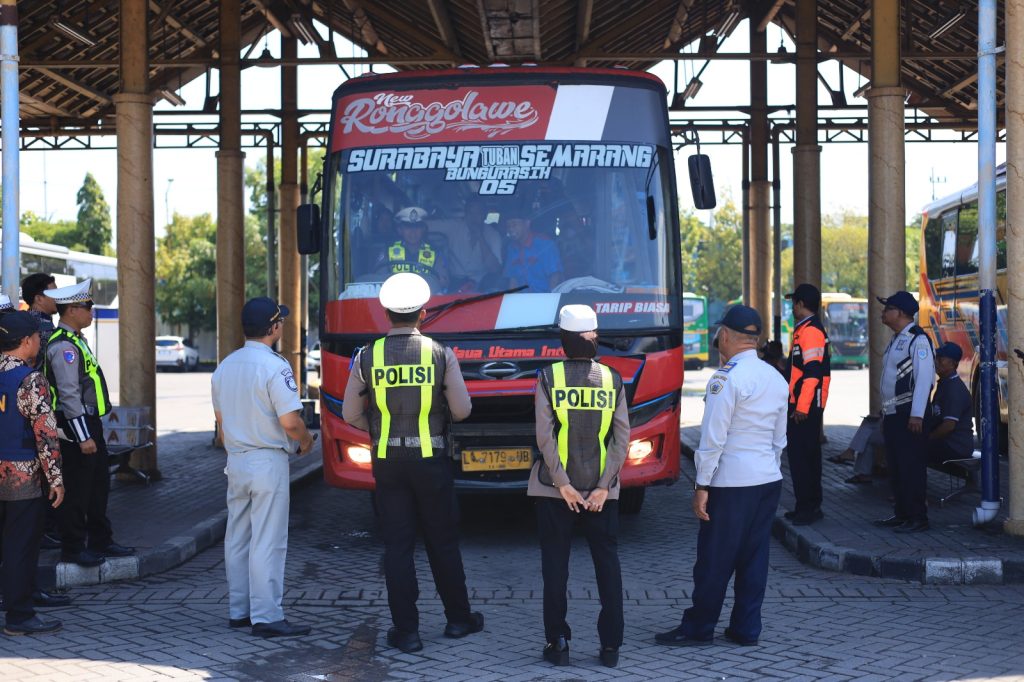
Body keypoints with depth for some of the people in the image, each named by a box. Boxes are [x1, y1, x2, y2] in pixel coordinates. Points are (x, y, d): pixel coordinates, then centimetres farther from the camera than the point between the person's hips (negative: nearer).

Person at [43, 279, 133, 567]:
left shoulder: (76, 340, 15)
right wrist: (83, 437, -24)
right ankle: (73, 548, 6)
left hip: (89, 423, 10)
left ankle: (100, 541, 28)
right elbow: (69, 395, -23)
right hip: (76, 425, -10)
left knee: (99, 485, 17)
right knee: (77, 490, -2)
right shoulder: (64, 346, -18)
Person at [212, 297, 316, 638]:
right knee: (268, 542, -4)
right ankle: (266, 616, -3)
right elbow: (290, 421, -19)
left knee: (237, 539, 13)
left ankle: (238, 610, 21)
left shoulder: (224, 367, 8)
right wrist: (305, 441, 0)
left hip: (236, 460, 8)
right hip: (268, 462, -8)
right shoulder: (274, 367, -16)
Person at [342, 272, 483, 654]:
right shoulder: (440, 354, -6)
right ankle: (458, 619, 23)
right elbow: (462, 410, -6)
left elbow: (351, 414, 1)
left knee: (397, 546, 4)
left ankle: (406, 630, 4)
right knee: (443, 541, 12)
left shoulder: (368, 357, -3)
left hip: (386, 462, 1)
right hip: (431, 461, -1)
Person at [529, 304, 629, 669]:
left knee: (555, 565, 7)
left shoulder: (549, 377, -5)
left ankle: (557, 643, 7)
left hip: (554, 488, -1)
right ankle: (611, 645, 7)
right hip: (601, 488, 1)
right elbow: (622, 437, -5)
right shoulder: (612, 379, 0)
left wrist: (563, 484, -9)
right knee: (607, 564, 8)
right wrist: (602, 487, -6)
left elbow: (545, 436, -12)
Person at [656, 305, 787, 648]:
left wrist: (701, 486, -12)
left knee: (714, 561, 2)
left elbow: (713, 438, -16)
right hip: (769, 479, 7)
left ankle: (698, 629, 10)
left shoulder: (727, 378, -14)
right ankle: (746, 629, 17)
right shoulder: (777, 379, 9)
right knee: (754, 558, 12)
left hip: (731, 482, -7)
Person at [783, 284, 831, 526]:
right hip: (807, 405, 11)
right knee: (808, 455, 15)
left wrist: (802, 407, -23)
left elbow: (812, 372, -23)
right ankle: (812, 506, 21)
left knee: (800, 455, -9)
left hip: (804, 406, -11)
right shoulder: (809, 329, 18)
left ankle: (806, 508, -7)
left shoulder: (810, 331, -16)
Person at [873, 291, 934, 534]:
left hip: (909, 416, -10)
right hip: (892, 414, 10)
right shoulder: (896, 340, 17)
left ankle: (918, 518, -1)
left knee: (912, 468, -6)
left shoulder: (917, 339, -13)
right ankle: (901, 514, 20)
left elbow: (924, 377, -19)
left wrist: (916, 415, -23)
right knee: (895, 467, 13)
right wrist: (885, 413, 19)